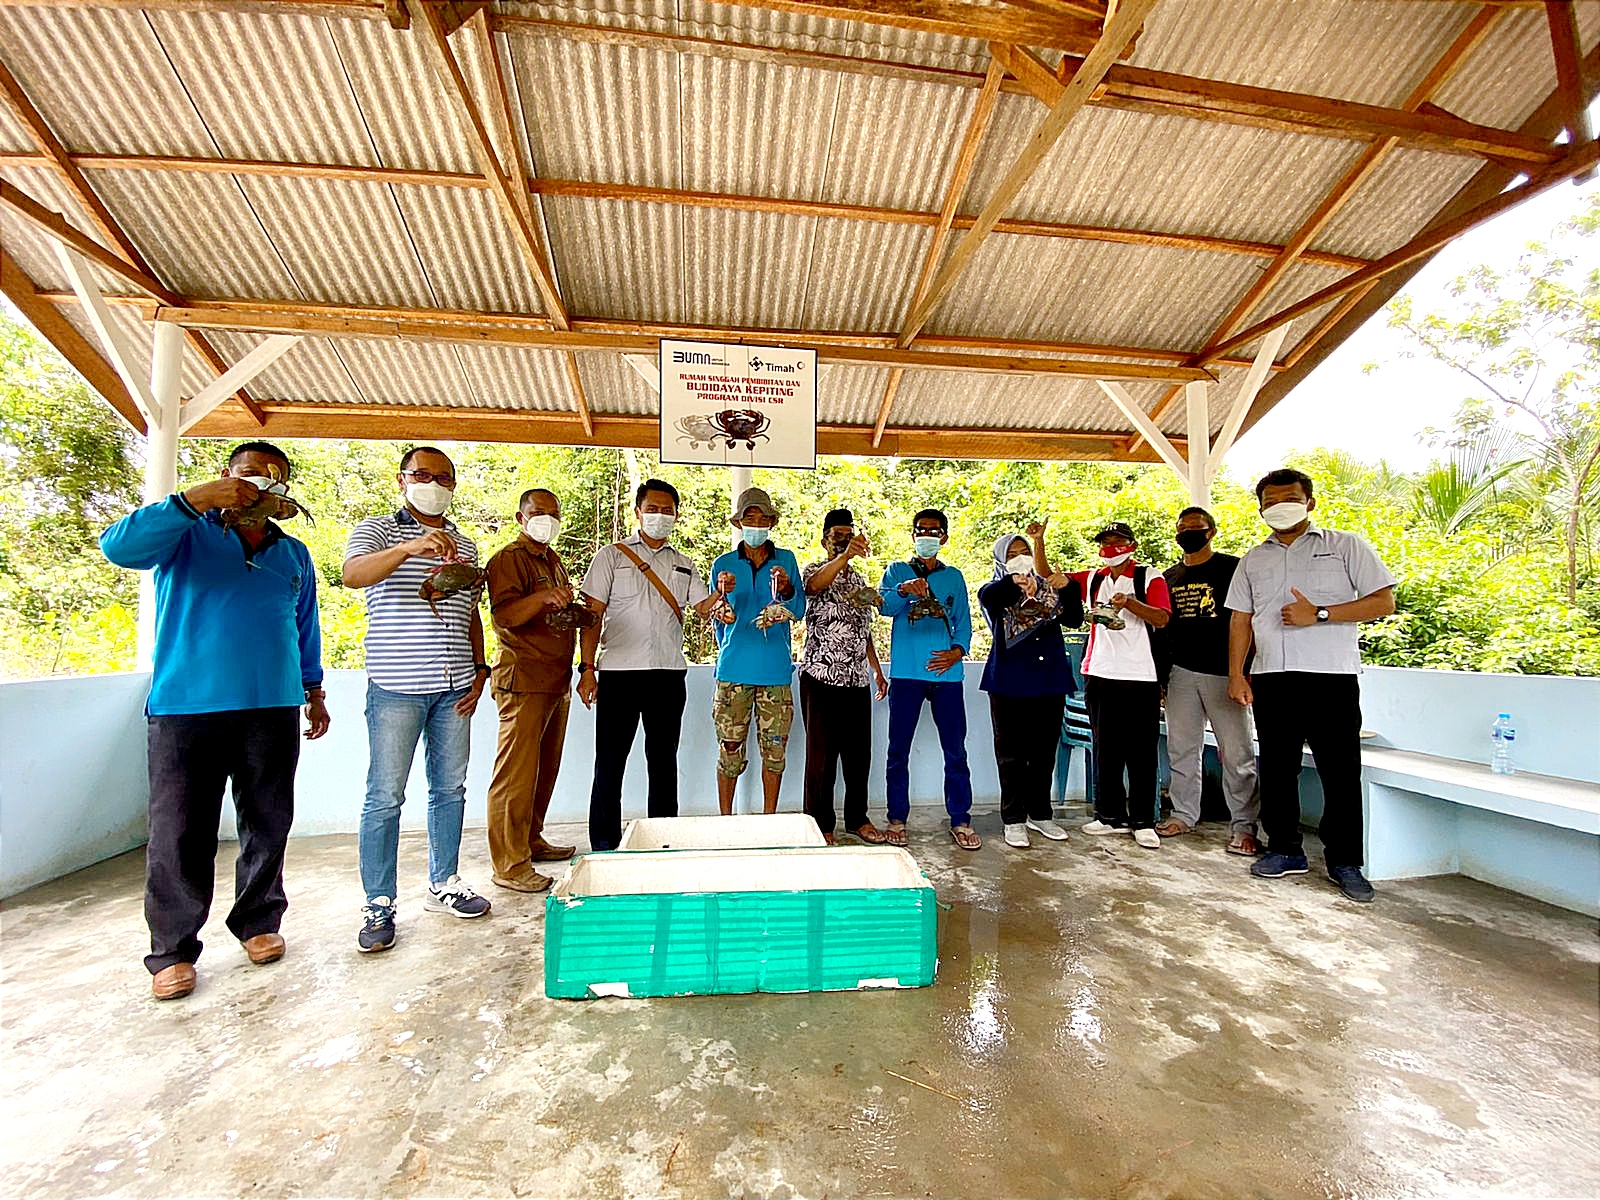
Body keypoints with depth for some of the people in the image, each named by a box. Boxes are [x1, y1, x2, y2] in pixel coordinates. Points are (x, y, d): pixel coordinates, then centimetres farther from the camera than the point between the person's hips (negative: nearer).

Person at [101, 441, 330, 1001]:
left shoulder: (294, 554, 16)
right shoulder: (187, 535, 6)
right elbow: (119, 545, -15)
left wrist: (314, 691, 20)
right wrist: (194, 500, -21)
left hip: (274, 709, 3)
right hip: (185, 706, -3)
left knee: (268, 826, 9)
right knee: (180, 834, 1)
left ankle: (258, 922, 25)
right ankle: (173, 949, 16)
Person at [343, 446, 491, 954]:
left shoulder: (464, 544, 17)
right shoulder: (377, 530, 2)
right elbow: (352, 574, -20)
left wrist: (479, 672, 9)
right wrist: (409, 549, -36)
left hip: (454, 688, 5)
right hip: (396, 687, -5)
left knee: (450, 788, 12)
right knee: (385, 797, 0)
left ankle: (443, 884, 26)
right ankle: (379, 905, 13)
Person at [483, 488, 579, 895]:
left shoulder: (553, 560, 22)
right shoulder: (509, 558, -6)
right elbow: (503, 615, -22)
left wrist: (574, 611, 16)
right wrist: (543, 598, -36)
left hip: (556, 679, 9)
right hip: (524, 679, -9)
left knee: (545, 768, 15)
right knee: (517, 773, -6)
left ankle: (532, 840, 28)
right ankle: (510, 865, 1)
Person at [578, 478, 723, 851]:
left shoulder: (683, 565, 16)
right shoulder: (613, 555, 5)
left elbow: (704, 607, 7)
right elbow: (593, 615, 0)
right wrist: (587, 669, -9)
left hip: (669, 674, 3)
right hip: (618, 672, -3)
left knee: (663, 761, 10)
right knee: (610, 763, 3)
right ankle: (604, 846, 16)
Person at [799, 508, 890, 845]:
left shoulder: (859, 580, 17)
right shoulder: (814, 570, -2)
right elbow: (814, 584, -29)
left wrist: (878, 671, 17)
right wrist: (845, 555, -44)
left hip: (857, 680, 6)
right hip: (821, 678, -6)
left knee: (859, 753, 12)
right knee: (821, 754, 2)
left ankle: (857, 818, 27)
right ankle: (821, 824, 14)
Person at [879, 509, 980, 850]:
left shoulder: (954, 576, 15)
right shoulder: (897, 571, 9)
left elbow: (964, 623, 11)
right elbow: (885, 606, -10)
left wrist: (957, 652, -8)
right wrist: (904, 590, -31)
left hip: (946, 673, 2)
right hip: (906, 672, -1)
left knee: (956, 750, 4)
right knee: (899, 750, 4)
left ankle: (960, 820, 16)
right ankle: (897, 819, 17)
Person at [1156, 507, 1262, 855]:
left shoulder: (1233, 568, 0)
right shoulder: (1169, 577, 15)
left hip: (1224, 673, -5)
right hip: (1181, 673, 5)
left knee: (1236, 753, -1)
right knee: (1181, 748, 10)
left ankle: (1244, 825, 9)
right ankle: (1184, 814, 22)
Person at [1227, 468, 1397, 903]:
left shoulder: (1345, 546, 6)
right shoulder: (1253, 560, 16)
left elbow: (1384, 602, -1)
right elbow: (1241, 620, 14)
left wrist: (1318, 614, -13)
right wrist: (1236, 674, 5)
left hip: (1331, 677, -3)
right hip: (1271, 679, 4)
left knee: (1340, 771, 1)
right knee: (1276, 768, 8)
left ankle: (1345, 861, 14)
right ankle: (1285, 850, 21)